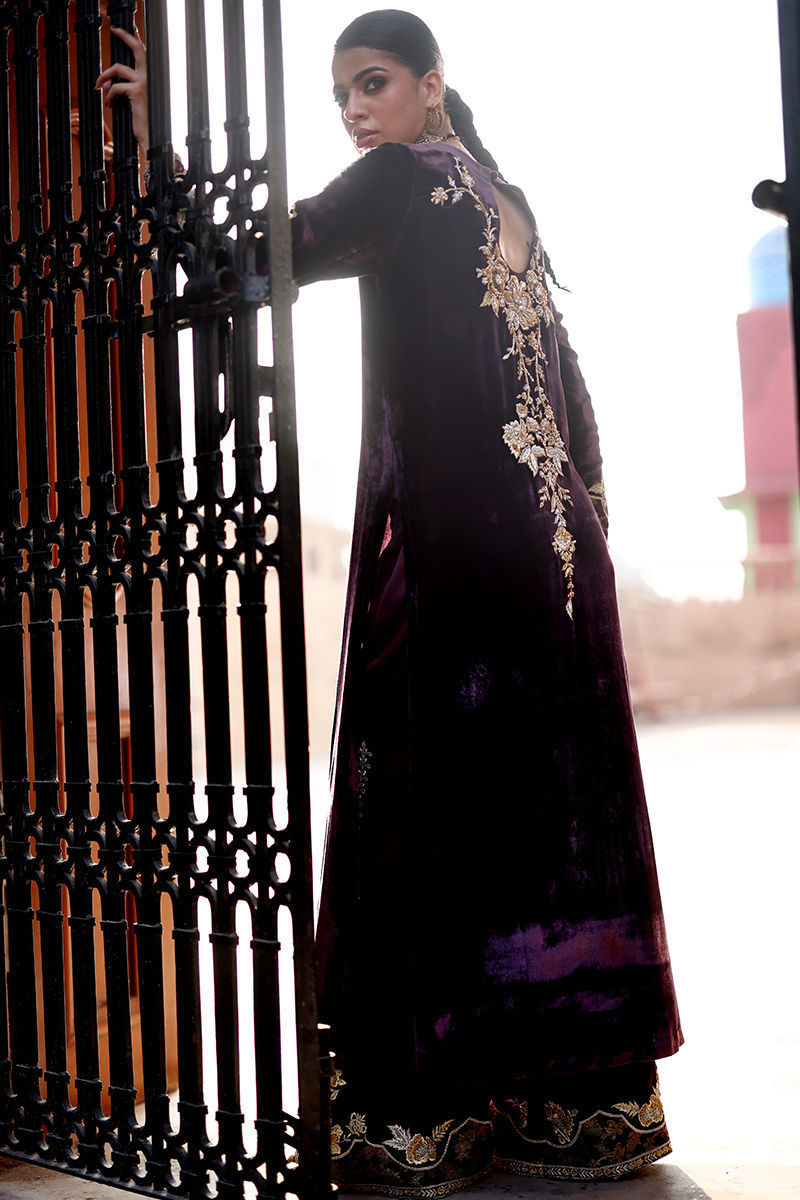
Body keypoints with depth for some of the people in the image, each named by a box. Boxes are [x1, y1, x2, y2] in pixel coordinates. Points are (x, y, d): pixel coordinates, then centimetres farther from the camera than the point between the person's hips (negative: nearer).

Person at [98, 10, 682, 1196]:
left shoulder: (400, 179, -3)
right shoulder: (505, 198, 20)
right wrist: (582, 523, 21)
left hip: (443, 531, -8)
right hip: (549, 530, 8)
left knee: (434, 797, -8)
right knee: (550, 796, 7)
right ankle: (581, 1098, 13)